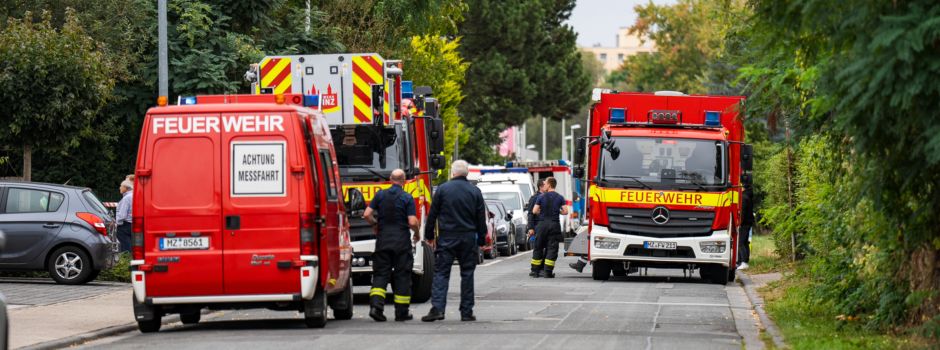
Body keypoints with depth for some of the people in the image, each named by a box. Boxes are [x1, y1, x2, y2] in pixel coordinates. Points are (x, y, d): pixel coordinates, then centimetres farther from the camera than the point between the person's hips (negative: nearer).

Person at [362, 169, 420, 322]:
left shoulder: (380, 195, 3)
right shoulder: (407, 198, -6)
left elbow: (367, 215, -1)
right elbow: (412, 222, -12)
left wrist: (375, 224, 18)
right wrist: (416, 234, 8)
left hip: (383, 240, 2)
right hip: (402, 242, -2)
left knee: (380, 274, 6)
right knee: (402, 275, 6)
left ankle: (376, 305, -14)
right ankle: (401, 312, 8)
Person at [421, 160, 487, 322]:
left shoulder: (442, 189, -2)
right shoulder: (475, 192, 4)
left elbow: (432, 215, 0)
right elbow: (481, 218, 7)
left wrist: (429, 235, 10)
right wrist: (481, 240, 13)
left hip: (446, 237, -2)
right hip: (468, 239, 2)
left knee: (441, 272, -1)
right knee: (467, 274, 7)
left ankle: (437, 308, -14)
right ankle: (466, 312, 7)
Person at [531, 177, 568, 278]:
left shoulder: (541, 197, -1)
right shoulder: (560, 198, 1)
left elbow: (535, 211, -5)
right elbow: (565, 211, -4)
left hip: (542, 224, 0)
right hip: (554, 224, 0)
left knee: (538, 247, 10)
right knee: (552, 249, 2)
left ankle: (535, 270, 12)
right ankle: (548, 272, -5)